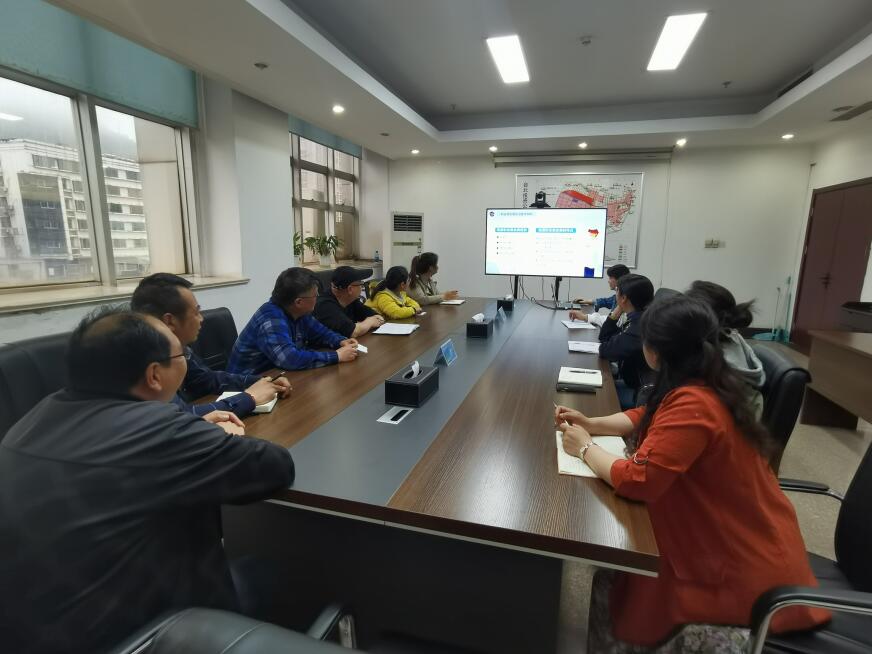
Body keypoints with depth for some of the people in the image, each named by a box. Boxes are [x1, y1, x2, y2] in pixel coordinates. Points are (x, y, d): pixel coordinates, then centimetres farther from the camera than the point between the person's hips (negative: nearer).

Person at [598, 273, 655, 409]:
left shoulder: (640, 326, -29)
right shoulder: (639, 319, 3)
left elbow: (605, 350, -18)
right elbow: (604, 337, 8)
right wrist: (617, 311, -4)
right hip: (637, 383, 9)